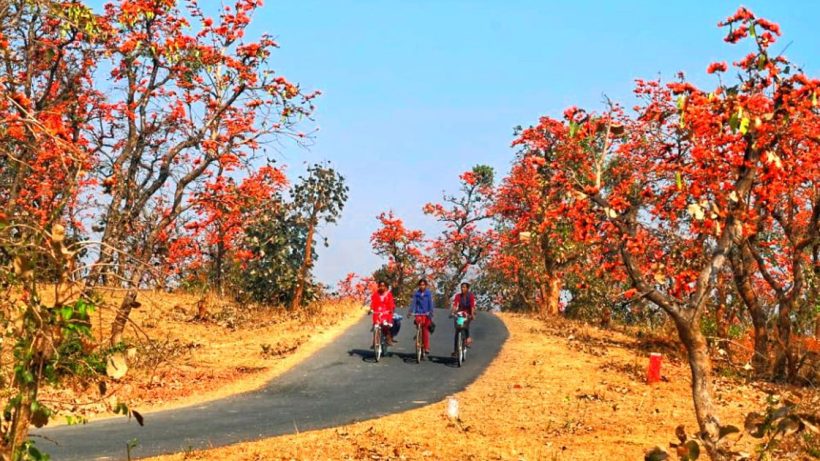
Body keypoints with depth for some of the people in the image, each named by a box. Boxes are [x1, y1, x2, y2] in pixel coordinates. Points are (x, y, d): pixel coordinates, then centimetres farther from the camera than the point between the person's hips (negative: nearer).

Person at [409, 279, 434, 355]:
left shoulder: (428, 293, 0)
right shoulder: (416, 293, 4)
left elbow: (430, 303, -5)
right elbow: (413, 302, -1)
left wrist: (431, 313, -16)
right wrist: (411, 311, -14)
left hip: (426, 314, -1)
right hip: (418, 314, 1)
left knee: (426, 330, -1)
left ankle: (426, 347, 4)